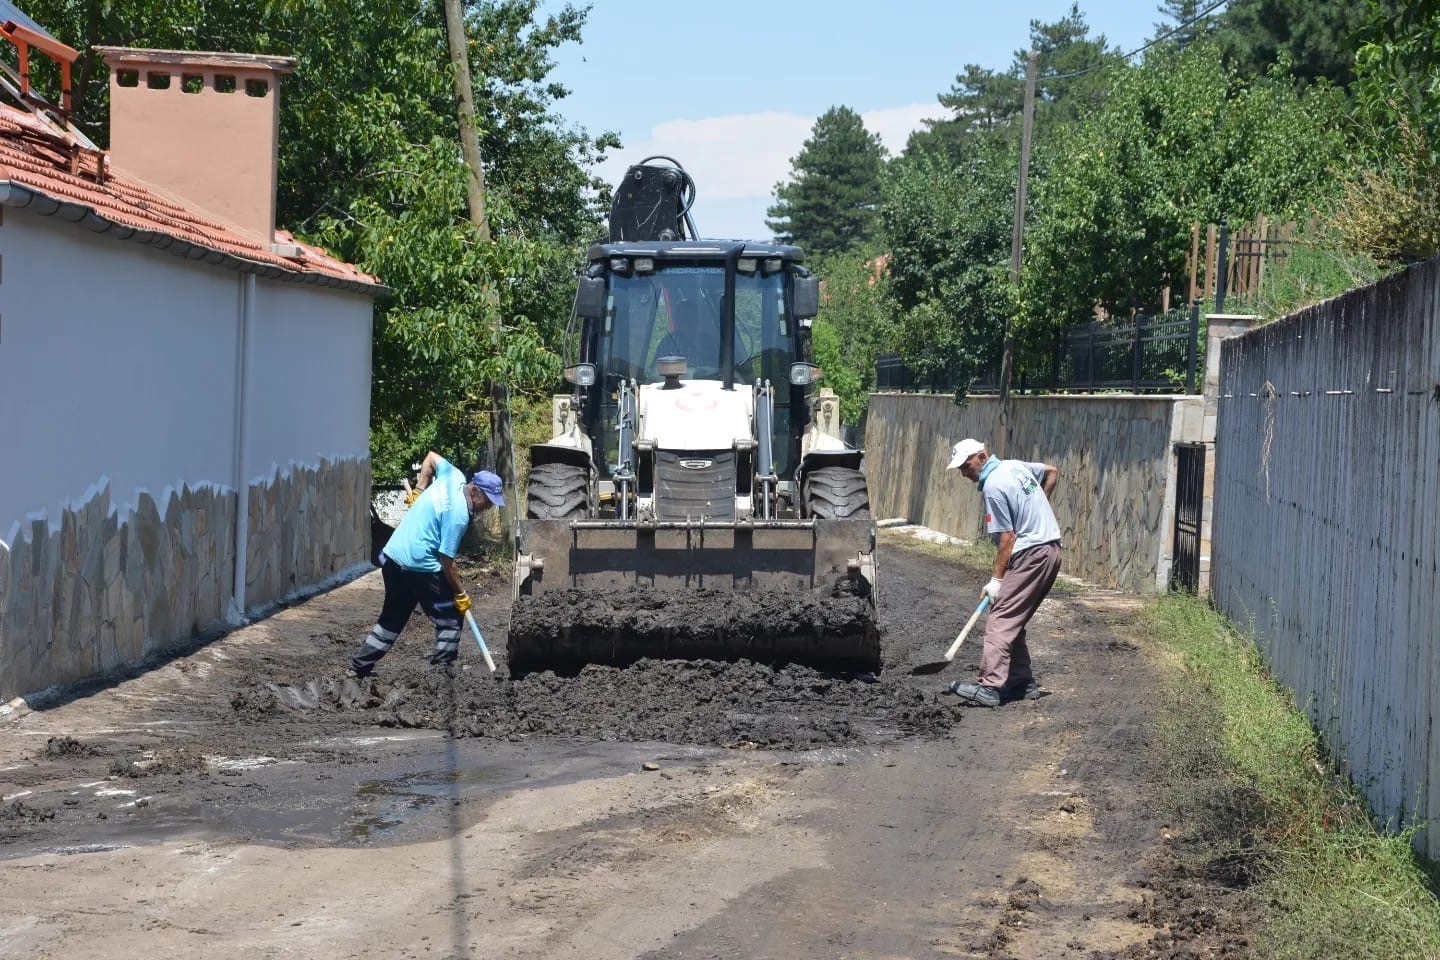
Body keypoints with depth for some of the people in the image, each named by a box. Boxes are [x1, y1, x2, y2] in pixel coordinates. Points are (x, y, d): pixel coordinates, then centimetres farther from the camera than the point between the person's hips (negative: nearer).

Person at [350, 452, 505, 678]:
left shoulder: (454, 478, 5)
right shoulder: (458, 514, -20)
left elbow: (432, 457, 25)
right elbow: (446, 560, -18)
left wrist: (419, 491, 27)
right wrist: (461, 594, -8)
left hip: (392, 557, 9)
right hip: (420, 567, -9)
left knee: (392, 618, 20)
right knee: (451, 619, 3)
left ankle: (358, 668, 21)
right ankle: (441, 669, 0)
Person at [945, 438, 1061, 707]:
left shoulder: (993, 488, -14)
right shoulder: (1015, 466, 13)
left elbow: (1007, 537, -16)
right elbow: (1051, 471, 31)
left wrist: (996, 578, -12)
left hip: (1030, 555, -10)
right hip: (1050, 551, 10)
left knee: (1000, 621, -13)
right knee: (1014, 621, 15)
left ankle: (990, 686, -21)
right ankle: (1023, 682, 15)